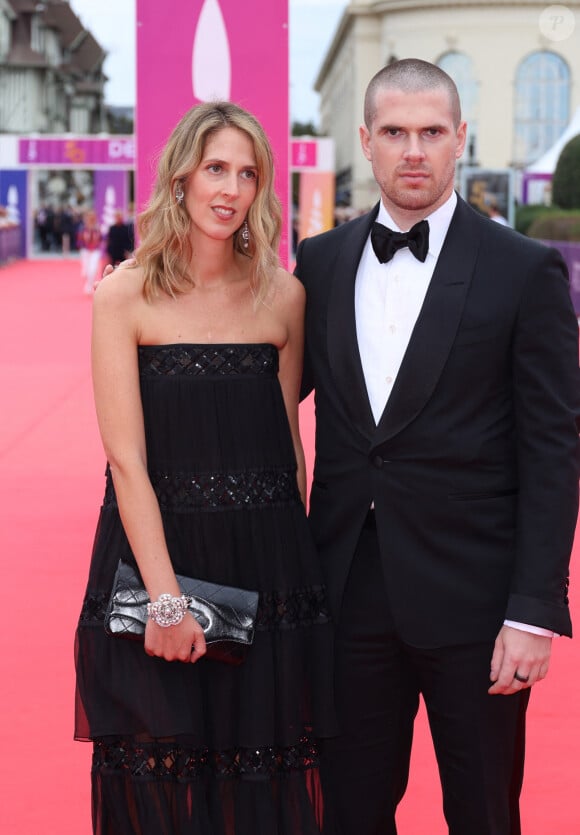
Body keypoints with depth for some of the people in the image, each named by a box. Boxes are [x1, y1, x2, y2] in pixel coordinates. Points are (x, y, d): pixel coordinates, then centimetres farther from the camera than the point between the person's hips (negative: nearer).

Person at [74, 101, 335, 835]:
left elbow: (289, 443, 9)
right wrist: (165, 596, -15)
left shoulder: (283, 295, 4)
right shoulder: (125, 296, -5)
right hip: (155, 552, -2)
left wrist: (301, 560, 5)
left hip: (266, 564, 3)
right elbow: (126, 459, -10)